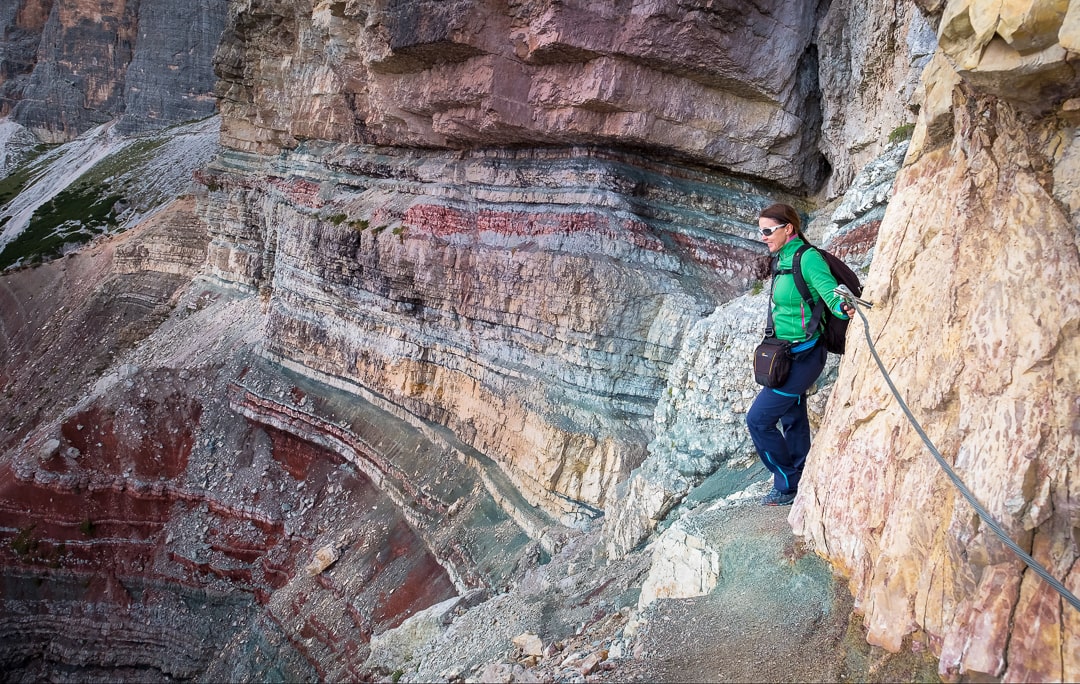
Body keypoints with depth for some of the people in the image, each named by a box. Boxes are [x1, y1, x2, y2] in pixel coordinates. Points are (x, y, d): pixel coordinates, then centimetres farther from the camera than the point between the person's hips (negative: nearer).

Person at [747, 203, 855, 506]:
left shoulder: (807, 258, -18)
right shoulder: (784, 259, 9)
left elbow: (828, 289, -31)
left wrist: (842, 307, -51)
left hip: (802, 357, -9)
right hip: (789, 355, 9)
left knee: (758, 419, -5)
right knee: (793, 420, 17)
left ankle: (788, 485, 10)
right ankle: (799, 485, 29)